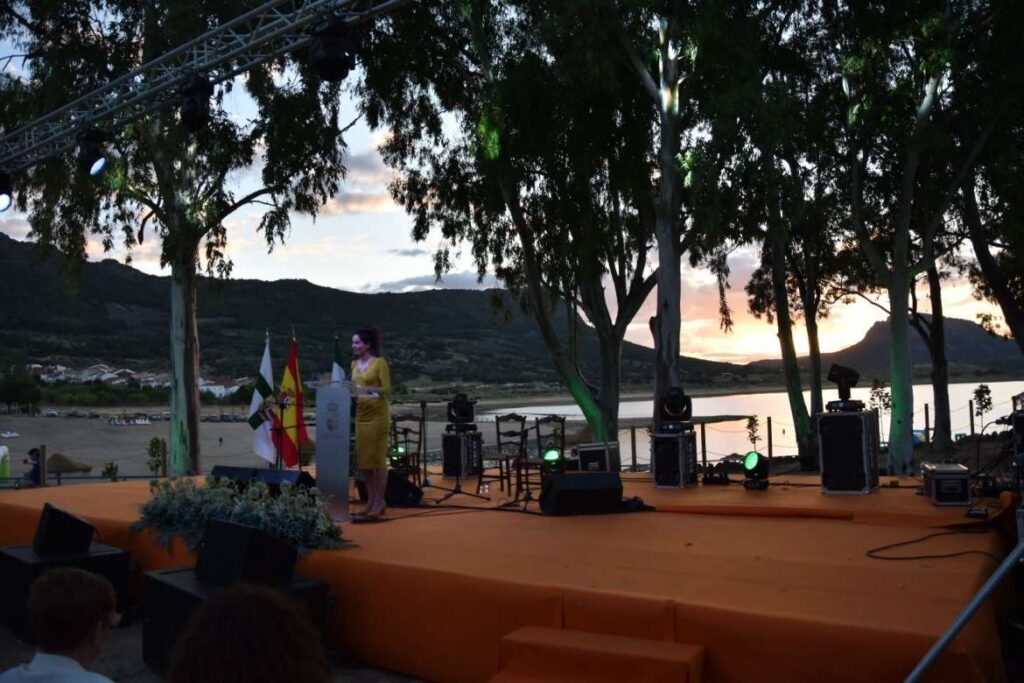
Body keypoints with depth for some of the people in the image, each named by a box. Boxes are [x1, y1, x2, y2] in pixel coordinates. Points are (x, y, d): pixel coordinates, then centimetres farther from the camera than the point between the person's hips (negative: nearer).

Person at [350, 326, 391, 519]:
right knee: (362, 459, 7)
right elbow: (352, 386, 17)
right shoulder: (355, 364, 12)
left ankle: (379, 502, 3)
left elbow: (387, 390, -12)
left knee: (378, 457, -4)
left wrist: (369, 389, -25)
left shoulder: (380, 362, -7)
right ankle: (371, 499, 17)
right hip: (361, 414, 7)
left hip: (378, 414, -7)